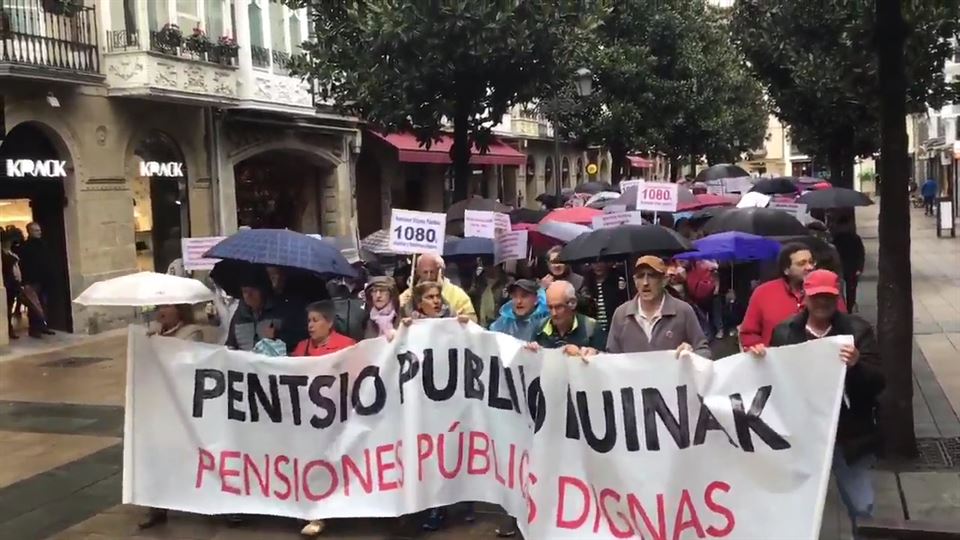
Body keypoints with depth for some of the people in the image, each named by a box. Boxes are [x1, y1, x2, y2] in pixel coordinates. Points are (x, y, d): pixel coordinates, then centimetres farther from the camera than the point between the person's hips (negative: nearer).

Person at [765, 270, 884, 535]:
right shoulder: (784, 332, 0)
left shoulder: (858, 330, -2)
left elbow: (878, 382, -9)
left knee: (862, 508, 4)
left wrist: (856, 365, -26)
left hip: (848, 436, -1)